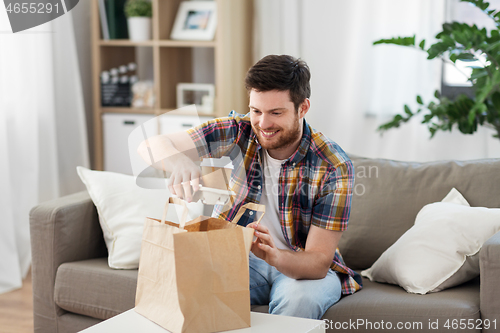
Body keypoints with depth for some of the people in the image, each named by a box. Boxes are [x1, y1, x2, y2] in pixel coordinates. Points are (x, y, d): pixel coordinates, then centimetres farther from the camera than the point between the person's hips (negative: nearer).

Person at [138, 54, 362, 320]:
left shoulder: (334, 167, -19)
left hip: (303, 268, -1)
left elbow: (319, 262, -22)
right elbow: (151, 146, -19)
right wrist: (179, 160, -44)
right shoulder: (237, 132, -11)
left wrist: (273, 256, -45)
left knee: (299, 299, -36)